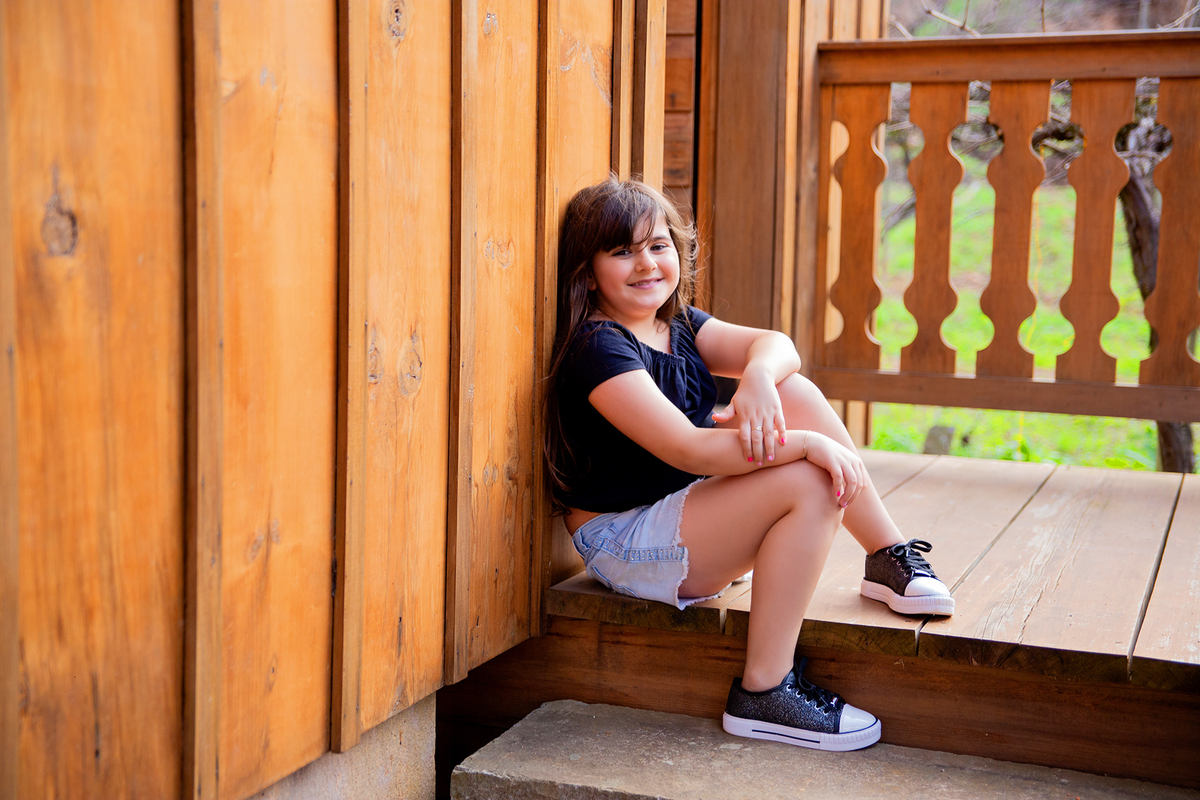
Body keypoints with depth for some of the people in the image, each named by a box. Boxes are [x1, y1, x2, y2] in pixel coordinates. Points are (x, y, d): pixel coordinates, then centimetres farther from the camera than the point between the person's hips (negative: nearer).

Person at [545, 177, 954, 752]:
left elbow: (775, 344, -2)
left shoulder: (678, 325, 10)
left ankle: (890, 558, 3)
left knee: (796, 392, -3)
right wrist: (806, 443, -28)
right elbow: (686, 449, -28)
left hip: (686, 507, 9)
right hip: (625, 543, -9)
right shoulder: (599, 349, -19)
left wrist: (758, 376, -26)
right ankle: (763, 692, -22)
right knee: (810, 482, -25)